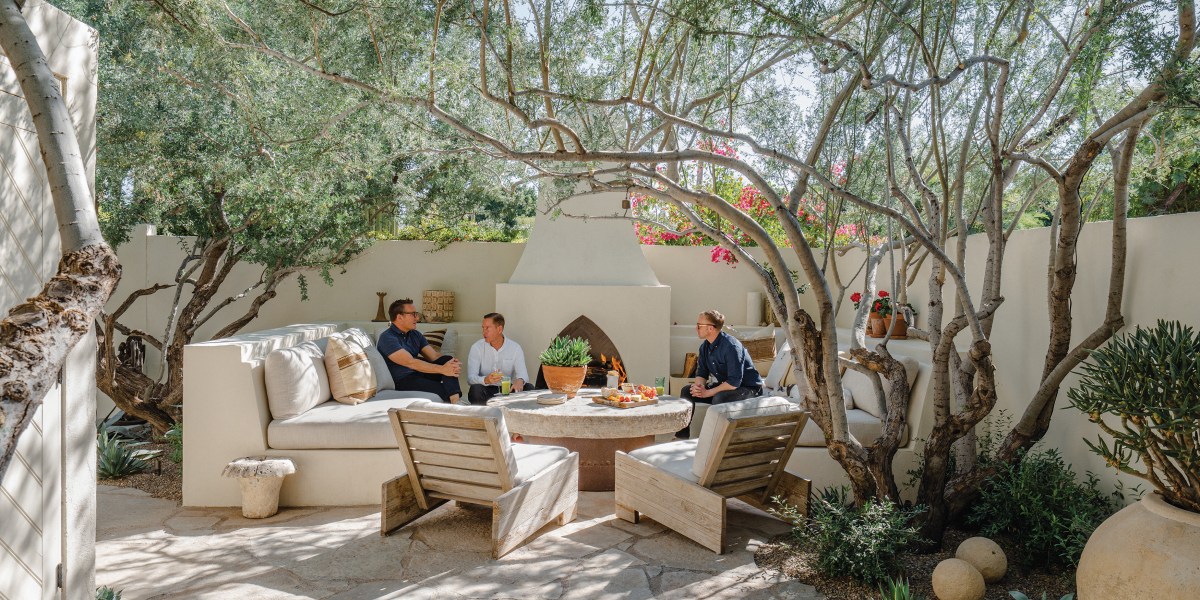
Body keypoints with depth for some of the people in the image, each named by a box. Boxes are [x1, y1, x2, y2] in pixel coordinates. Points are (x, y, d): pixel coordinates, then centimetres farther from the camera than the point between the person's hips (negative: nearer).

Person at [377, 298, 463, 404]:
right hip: (402, 381, -8)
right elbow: (410, 362, -25)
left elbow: (434, 356, 2)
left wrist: (453, 362, -20)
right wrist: (442, 369, -31)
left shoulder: (415, 335, 13)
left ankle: (455, 401, -32)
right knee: (443, 390, -30)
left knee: (447, 359, -16)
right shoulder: (387, 338, -13)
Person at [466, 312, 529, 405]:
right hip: (487, 390, -1)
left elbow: (522, 373, -11)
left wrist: (520, 380, -38)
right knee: (475, 389, -34)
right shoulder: (476, 348, -2)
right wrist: (485, 380, -37)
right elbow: (470, 377, -13)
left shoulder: (515, 348, 1)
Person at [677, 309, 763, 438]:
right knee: (687, 391, -3)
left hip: (748, 388, -9)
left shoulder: (731, 346, -27)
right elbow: (701, 373, 6)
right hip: (724, 385, 9)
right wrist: (699, 386, -18)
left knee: (719, 398, -38)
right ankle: (682, 435, 3)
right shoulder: (705, 346, 0)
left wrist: (708, 393, -26)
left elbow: (734, 382, -31)